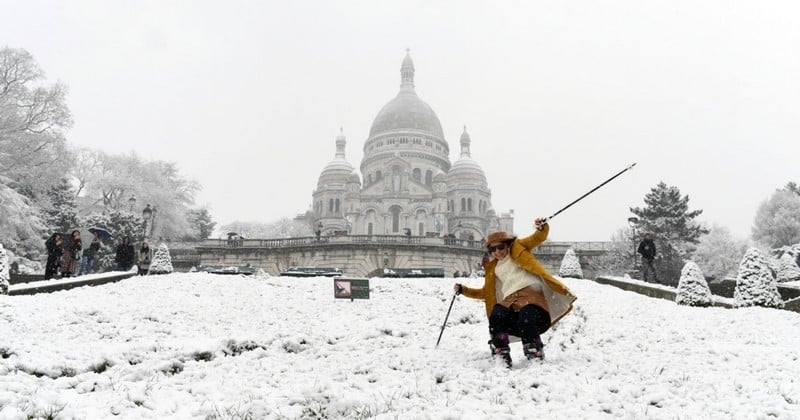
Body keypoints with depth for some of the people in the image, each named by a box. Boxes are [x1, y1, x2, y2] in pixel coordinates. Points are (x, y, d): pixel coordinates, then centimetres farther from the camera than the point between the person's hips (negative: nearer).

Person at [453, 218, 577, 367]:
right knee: (496, 317, -27)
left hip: (531, 291, -4)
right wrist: (464, 290, 26)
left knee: (526, 322, -31)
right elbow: (485, 292, 34)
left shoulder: (518, 248, 18)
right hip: (510, 300, 4)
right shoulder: (493, 268, 29)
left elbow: (538, 238, 8)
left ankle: (535, 357, -16)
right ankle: (501, 357, -20)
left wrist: (542, 228, -15)